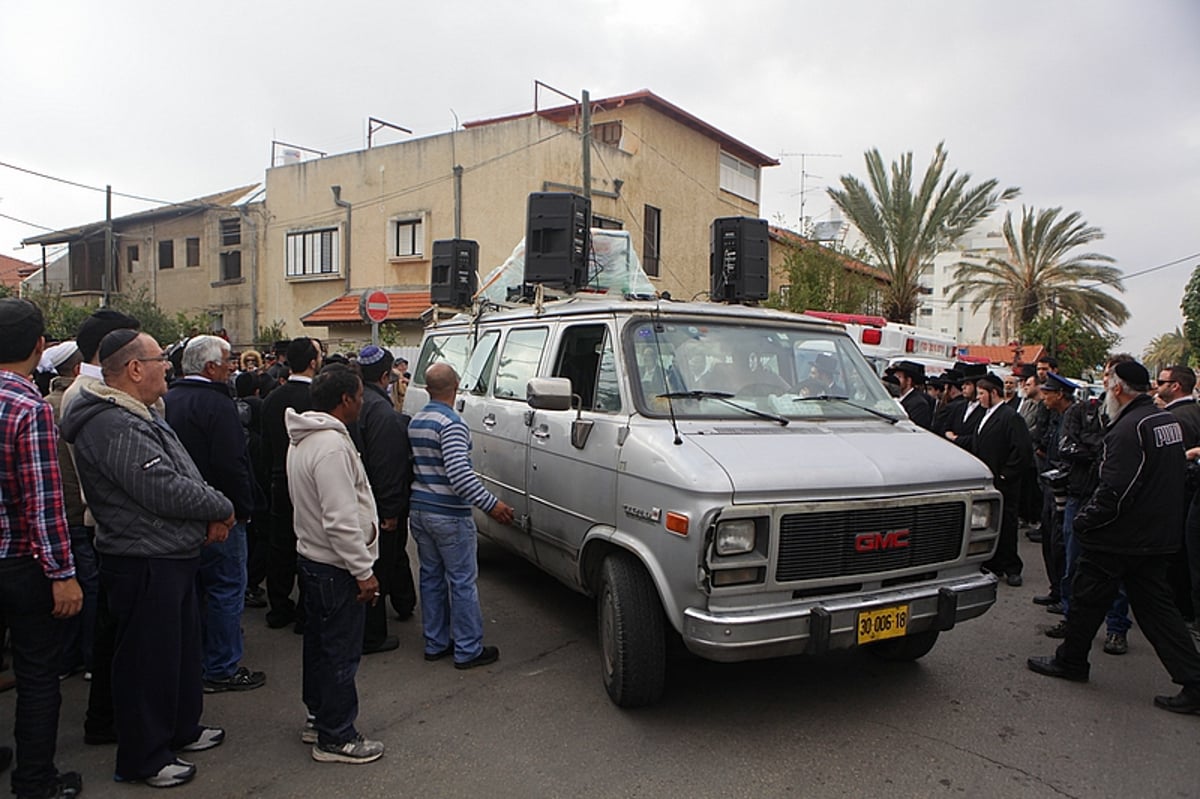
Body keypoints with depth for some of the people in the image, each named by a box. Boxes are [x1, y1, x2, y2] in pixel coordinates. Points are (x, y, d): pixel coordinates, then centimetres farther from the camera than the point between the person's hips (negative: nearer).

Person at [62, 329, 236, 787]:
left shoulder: (141, 415, 13)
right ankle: (143, 760, 21)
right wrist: (221, 509, -13)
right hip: (145, 564, -11)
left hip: (173, 558, 11)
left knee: (182, 646, 22)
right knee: (147, 659, 4)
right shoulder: (114, 426, -23)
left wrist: (209, 514, -1)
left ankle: (182, 728, 40)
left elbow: (183, 476, 15)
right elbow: (164, 490, -28)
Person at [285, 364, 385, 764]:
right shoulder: (332, 445, -25)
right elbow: (341, 521, -27)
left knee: (319, 642, 21)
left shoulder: (303, 439, 9)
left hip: (311, 556, 11)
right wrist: (363, 572, -21)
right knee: (341, 653, 2)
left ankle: (318, 717, 36)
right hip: (336, 567, -11)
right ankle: (335, 738, 14)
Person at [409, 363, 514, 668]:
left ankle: (435, 643, 25)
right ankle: (468, 650, 9)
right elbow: (459, 473, -27)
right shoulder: (451, 423, -18)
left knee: (431, 577, 16)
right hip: (448, 516, -8)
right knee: (463, 582, 2)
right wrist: (491, 504, -26)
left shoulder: (415, 422, 9)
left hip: (418, 511, 9)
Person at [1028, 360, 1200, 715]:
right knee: (1156, 607, 13)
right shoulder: (1169, 421, 8)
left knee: (1087, 598, 8)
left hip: (1119, 538, -9)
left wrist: (1085, 522, -13)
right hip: (1158, 536, 9)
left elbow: (1115, 490, -25)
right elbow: (1166, 481, 17)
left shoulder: (1130, 428, -22)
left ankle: (1070, 661, 24)